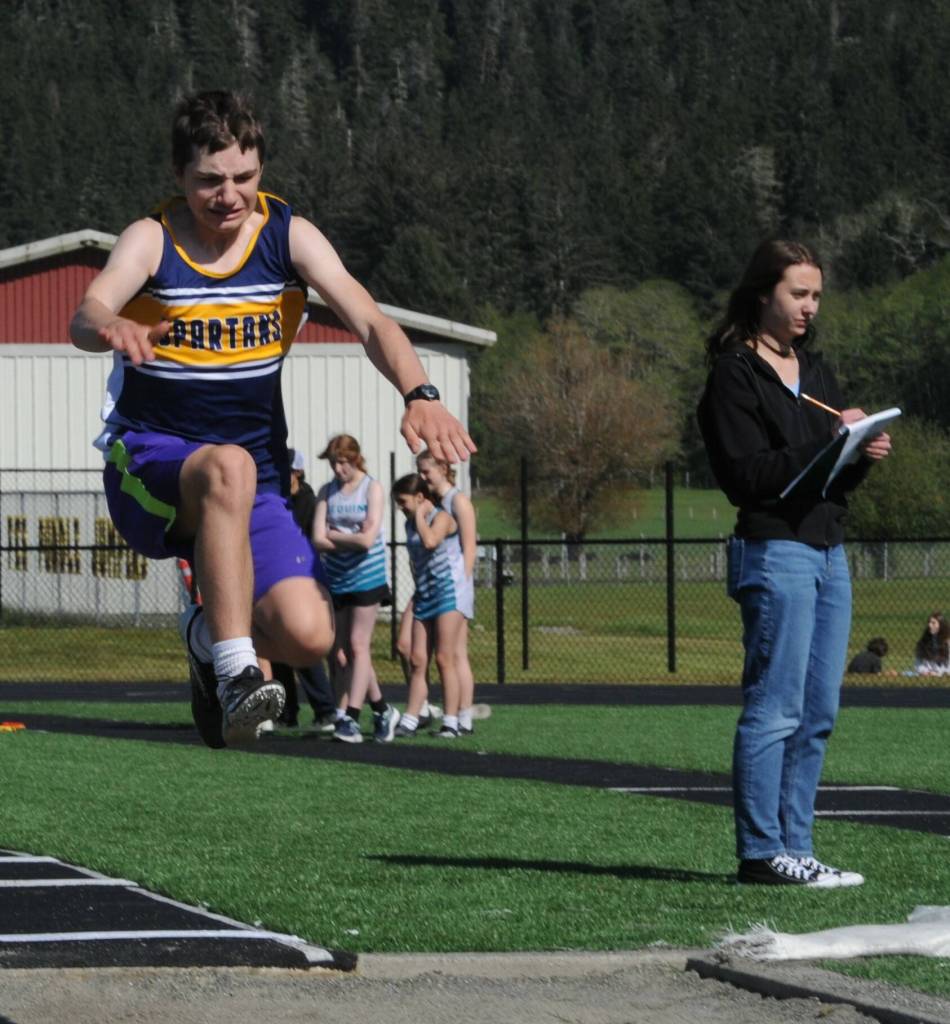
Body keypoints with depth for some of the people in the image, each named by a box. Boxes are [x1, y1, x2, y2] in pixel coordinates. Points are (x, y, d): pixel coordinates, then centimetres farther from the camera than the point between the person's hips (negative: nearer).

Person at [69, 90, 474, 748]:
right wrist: (113, 328, -52)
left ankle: (212, 631, 17)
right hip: (149, 465, -3)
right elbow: (86, 317, -26)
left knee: (308, 636, -18)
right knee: (228, 465, -40)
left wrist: (420, 394, -33)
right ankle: (235, 675, -39)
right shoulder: (152, 240, -6)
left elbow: (369, 321, -13)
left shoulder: (289, 236, 0)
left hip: (254, 482, 3)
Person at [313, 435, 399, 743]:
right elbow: (318, 539, -1)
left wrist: (332, 535, -3)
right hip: (336, 578, 5)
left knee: (358, 645, -9)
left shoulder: (372, 488, -2)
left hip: (366, 576, -5)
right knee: (341, 651, 4)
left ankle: (351, 718, -12)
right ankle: (382, 710, 17)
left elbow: (367, 538, -12)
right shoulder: (327, 492, 9)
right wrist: (351, 540, -9)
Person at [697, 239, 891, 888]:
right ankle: (761, 852, -7)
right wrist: (827, 443, -18)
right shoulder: (734, 375, -5)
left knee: (818, 715, 7)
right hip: (776, 550, -8)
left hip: (828, 555, 8)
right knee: (775, 709, -9)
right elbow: (743, 476, -14)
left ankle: (793, 846, 11)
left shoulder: (816, 373, 19)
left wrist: (863, 456, -2)